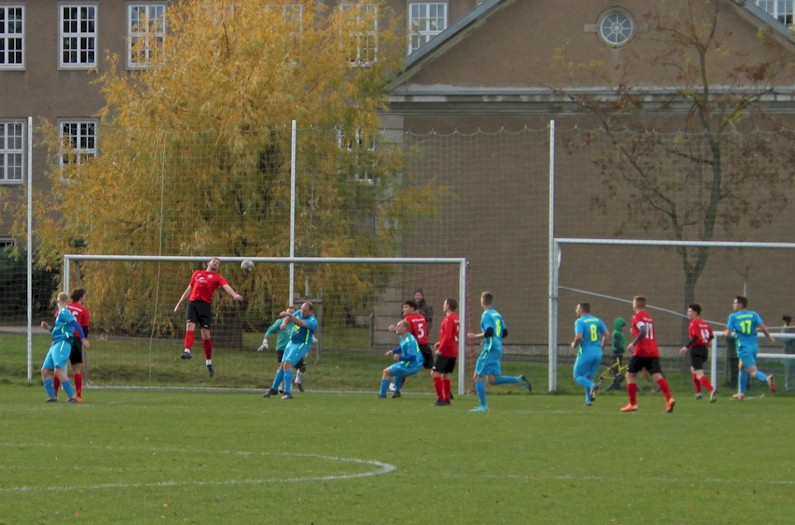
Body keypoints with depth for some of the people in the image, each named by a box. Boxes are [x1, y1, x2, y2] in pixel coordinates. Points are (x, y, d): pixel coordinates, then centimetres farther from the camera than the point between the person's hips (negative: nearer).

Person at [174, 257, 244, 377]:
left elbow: (226, 286, -7)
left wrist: (234, 294, -28)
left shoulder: (217, 277, 12)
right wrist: (179, 304, 27)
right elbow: (189, 289, 27)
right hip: (193, 303, 2)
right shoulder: (197, 273, 21)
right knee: (190, 326, -20)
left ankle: (209, 363, 7)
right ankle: (187, 351, -36)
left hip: (206, 305, -2)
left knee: (206, 334, -3)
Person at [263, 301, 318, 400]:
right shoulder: (299, 313, 3)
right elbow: (288, 318, 0)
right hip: (292, 343, 8)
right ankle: (274, 389, 30)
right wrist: (284, 323, -23)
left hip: (302, 345, -8)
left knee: (287, 364, -21)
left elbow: (300, 323, -38)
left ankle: (288, 392, -21)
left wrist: (289, 315, -48)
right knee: (282, 365, 13)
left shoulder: (312, 321, -21)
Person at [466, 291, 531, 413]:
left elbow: (489, 332, -21)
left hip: (489, 349, -8)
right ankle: (519, 379, -2)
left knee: (477, 376, -2)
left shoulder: (486, 315, -11)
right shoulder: (497, 314, 15)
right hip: (498, 349, 8)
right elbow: (505, 333, 16)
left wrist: (474, 336, -10)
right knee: (493, 379, 11)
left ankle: (483, 406, -4)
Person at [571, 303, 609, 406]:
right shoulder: (597, 320, 9)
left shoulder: (579, 322, -8)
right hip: (598, 352, 6)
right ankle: (588, 400, 6)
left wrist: (574, 345, -2)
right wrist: (601, 345, 16)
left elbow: (579, 336, -21)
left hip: (585, 352, -6)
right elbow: (607, 334, 4)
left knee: (578, 376, 5)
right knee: (589, 376, 18)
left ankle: (592, 386, -24)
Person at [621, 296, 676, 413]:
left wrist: (633, 344, -21)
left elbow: (643, 331, -22)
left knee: (630, 375, 9)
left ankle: (633, 404, 9)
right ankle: (669, 399, -24)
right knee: (657, 376, -4)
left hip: (641, 352, -6)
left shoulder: (637, 317, -5)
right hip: (653, 352, 6)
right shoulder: (649, 317, 19)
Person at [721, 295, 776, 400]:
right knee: (742, 368, 24)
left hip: (744, 347, -6)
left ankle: (767, 378, -43)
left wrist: (724, 332, 17)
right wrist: (769, 337, 10)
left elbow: (728, 333, -6)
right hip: (754, 346, 6)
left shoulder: (733, 316, -4)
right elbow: (763, 327, -5)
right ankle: (741, 393, 28)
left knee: (753, 371, -12)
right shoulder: (753, 314, 5)